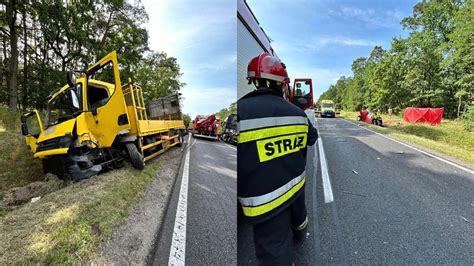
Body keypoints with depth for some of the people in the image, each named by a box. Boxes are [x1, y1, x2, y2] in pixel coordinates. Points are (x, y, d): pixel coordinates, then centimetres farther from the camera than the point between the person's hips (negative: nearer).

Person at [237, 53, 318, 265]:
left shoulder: (240, 112, -24)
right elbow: (312, 138, 14)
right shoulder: (297, 112, -4)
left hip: (265, 198, -6)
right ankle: (300, 233, 68)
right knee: (298, 213, 36)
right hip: (296, 184, 7)